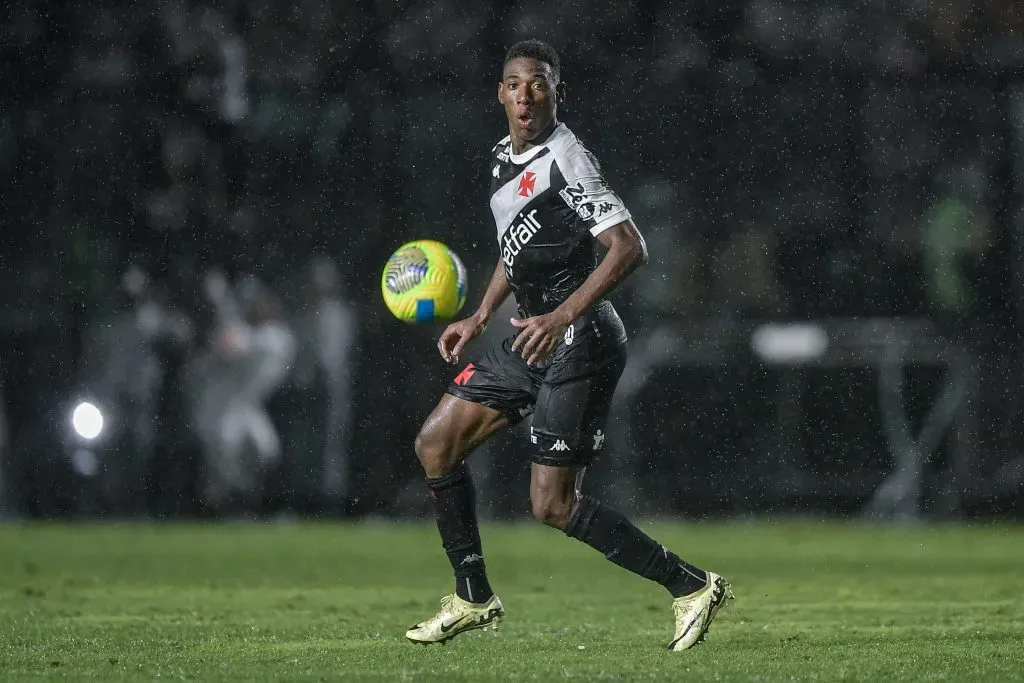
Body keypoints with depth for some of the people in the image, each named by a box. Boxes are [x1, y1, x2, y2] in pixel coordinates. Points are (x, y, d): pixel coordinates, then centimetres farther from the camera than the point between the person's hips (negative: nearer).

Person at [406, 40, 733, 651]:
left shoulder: (565, 160, -16)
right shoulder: (503, 160, 12)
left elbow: (630, 248, -23)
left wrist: (563, 316, -30)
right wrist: (480, 319, 22)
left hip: (580, 341, -9)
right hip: (532, 336, 9)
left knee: (552, 505, -10)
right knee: (436, 442, 7)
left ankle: (691, 585, -1)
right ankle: (474, 599, 15)